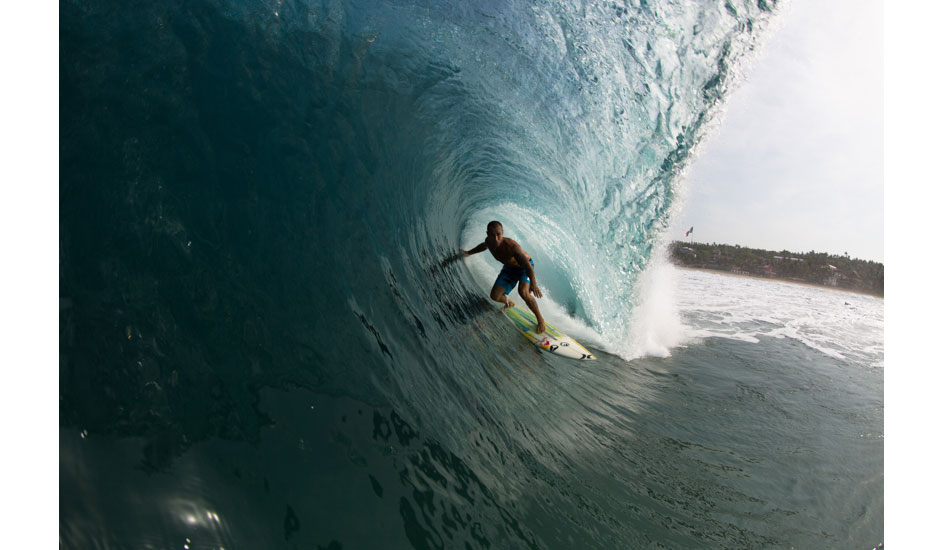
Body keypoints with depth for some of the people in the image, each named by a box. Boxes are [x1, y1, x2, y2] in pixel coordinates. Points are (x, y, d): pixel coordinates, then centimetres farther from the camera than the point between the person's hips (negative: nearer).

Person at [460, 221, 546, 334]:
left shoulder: (511, 246, -38)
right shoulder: (488, 241, -18)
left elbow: (527, 264, -41)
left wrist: (533, 284, -54)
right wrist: (469, 252, 26)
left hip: (524, 267, -6)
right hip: (509, 268, 6)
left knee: (523, 292, -33)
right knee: (495, 296, -4)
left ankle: (540, 319, -14)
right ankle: (509, 303, 33)